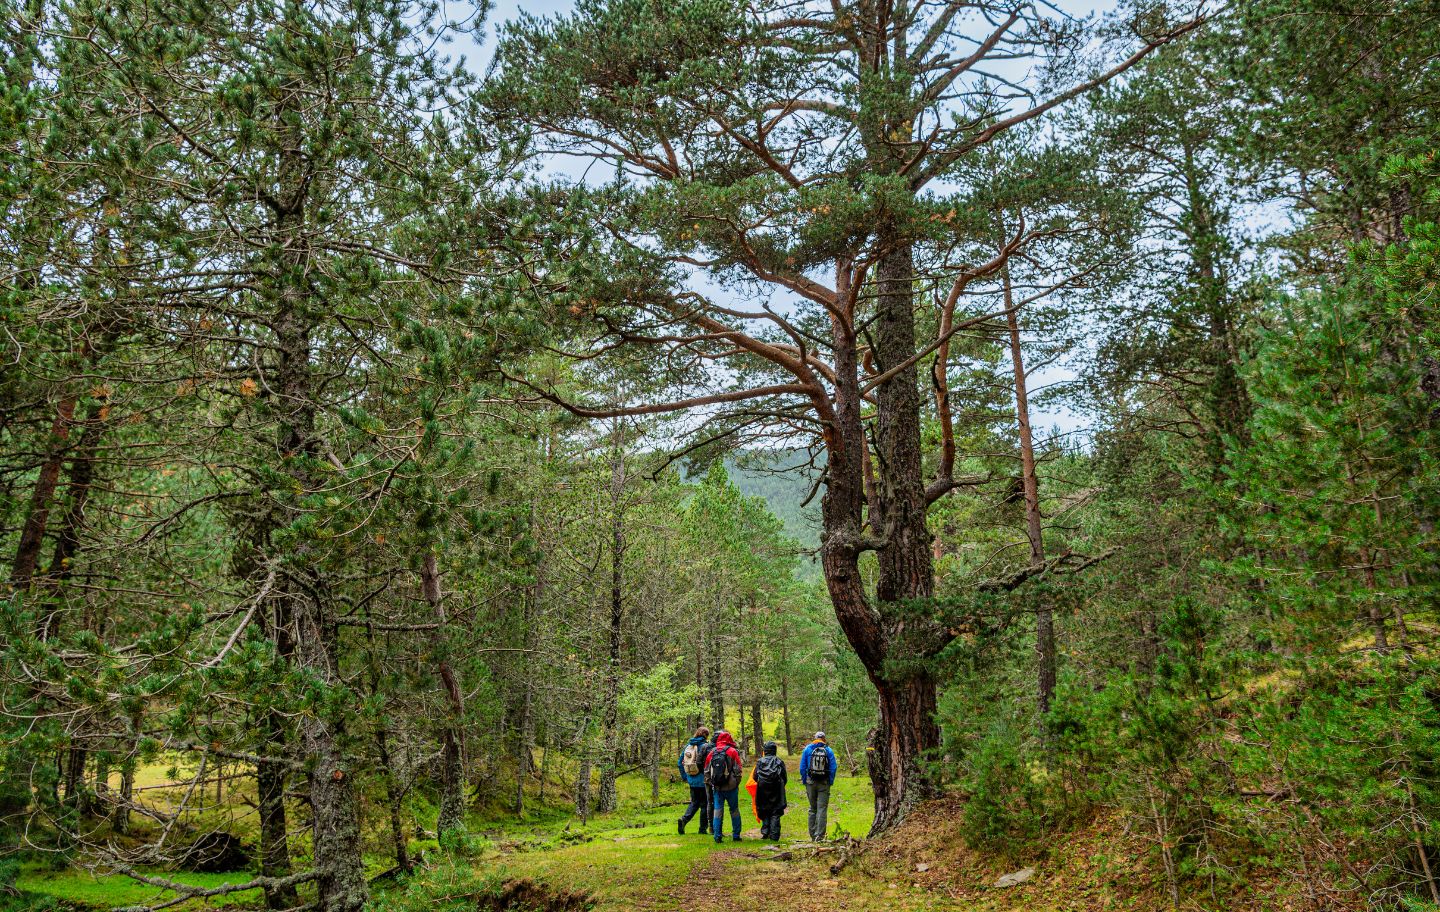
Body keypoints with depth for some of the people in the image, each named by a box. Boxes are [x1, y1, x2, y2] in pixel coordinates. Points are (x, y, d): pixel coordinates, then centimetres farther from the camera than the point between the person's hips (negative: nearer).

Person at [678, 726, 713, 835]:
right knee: (705, 804, 7)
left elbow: (680, 762, 12)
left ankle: (684, 819, -5)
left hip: (692, 781, 5)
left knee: (694, 802, 17)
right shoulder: (706, 746, -12)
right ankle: (703, 828, 11)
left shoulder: (688, 746, 7)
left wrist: (685, 777, 19)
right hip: (703, 781, -5)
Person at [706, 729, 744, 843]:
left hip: (717, 787, 3)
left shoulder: (712, 753, 5)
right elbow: (738, 770, -7)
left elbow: (706, 771, 9)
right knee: (734, 810, 9)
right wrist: (737, 783, 5)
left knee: (718, 810, 6)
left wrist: (711, 783, 16)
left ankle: (717, 836, 3)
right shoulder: (732, 751, -7)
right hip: (730, 787, -3)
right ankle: (736, 835, 13)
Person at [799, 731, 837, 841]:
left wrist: (804, 782, 9)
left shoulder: (807, 749, 2)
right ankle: (819, 835, -8)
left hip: (811, 782, 2)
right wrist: (831, 782, 4)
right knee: (822, 809, -1)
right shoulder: (828, 750, -1)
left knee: (812, 809, 13)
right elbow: (833, 768, -3)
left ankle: (812, 835, 15)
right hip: (824, 783, -2)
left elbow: (802, 768, 2)